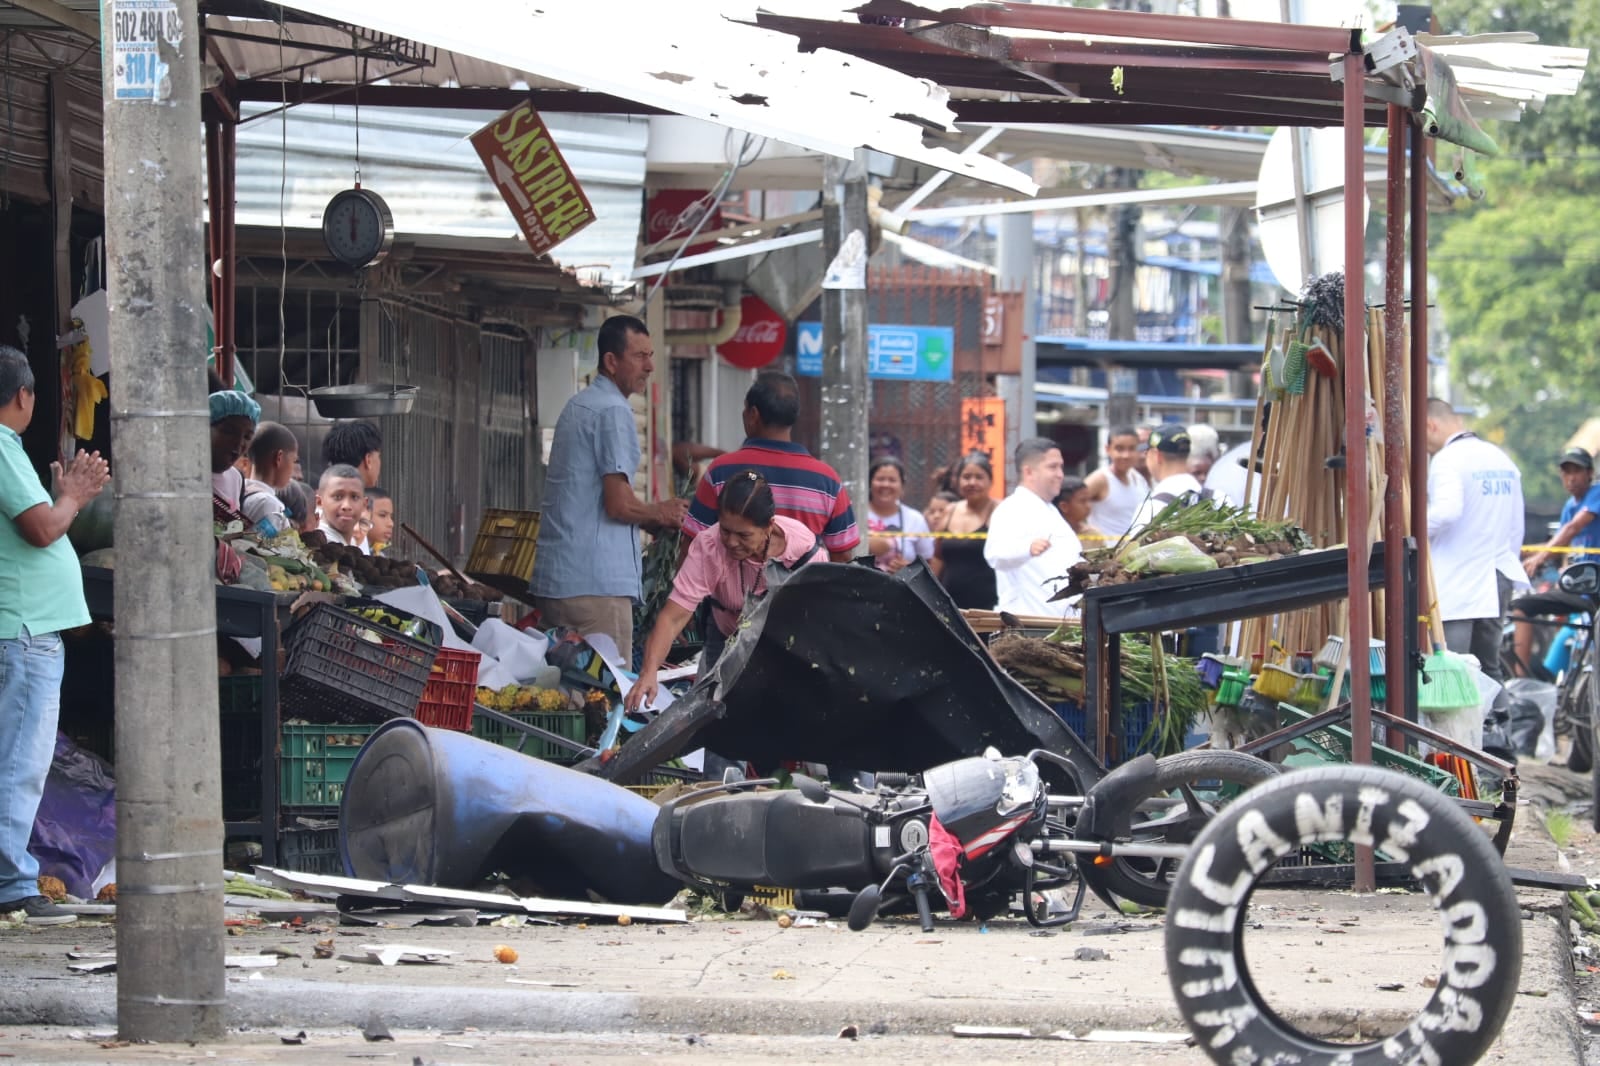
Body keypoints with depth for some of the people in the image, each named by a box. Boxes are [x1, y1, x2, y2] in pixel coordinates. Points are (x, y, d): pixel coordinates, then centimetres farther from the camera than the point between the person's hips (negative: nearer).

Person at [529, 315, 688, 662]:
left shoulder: (577, 406, 20)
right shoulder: (613, 411, -11)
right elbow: (619, 505, -16)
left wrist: (651, 518, 19)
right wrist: (660, 513, 4)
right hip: (594, 582, -10)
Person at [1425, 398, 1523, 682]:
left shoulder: (1447, 459, -11)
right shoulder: (1502, 459, 15)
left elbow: (1446, 510, -28)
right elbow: (1516, 527, 18)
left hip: (1456, 584, -8)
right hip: (1496, 581, 8)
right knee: (1489, 672, 12)